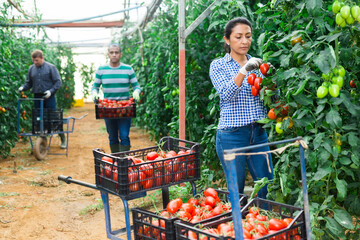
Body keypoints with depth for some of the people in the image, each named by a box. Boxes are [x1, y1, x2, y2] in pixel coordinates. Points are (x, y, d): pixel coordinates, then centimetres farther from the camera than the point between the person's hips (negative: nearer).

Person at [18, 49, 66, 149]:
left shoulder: (51, 67, -2)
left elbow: (58, 82, -4)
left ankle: (63, 139, 10)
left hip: (49, 97, -4)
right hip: (37, 97, 4)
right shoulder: (31, 68, 10)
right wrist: (23, 87, -5)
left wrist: (51, 91, -17)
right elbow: (29, 83, 16)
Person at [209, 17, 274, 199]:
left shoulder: (257, 64, 12)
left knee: (268, 189, 5)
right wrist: (244, 71, -30)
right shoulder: (218, 65, 0)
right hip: (232, 135, -4)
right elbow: (226, 95, -16)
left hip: (259, 133, 4)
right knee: (236, 192, 4)